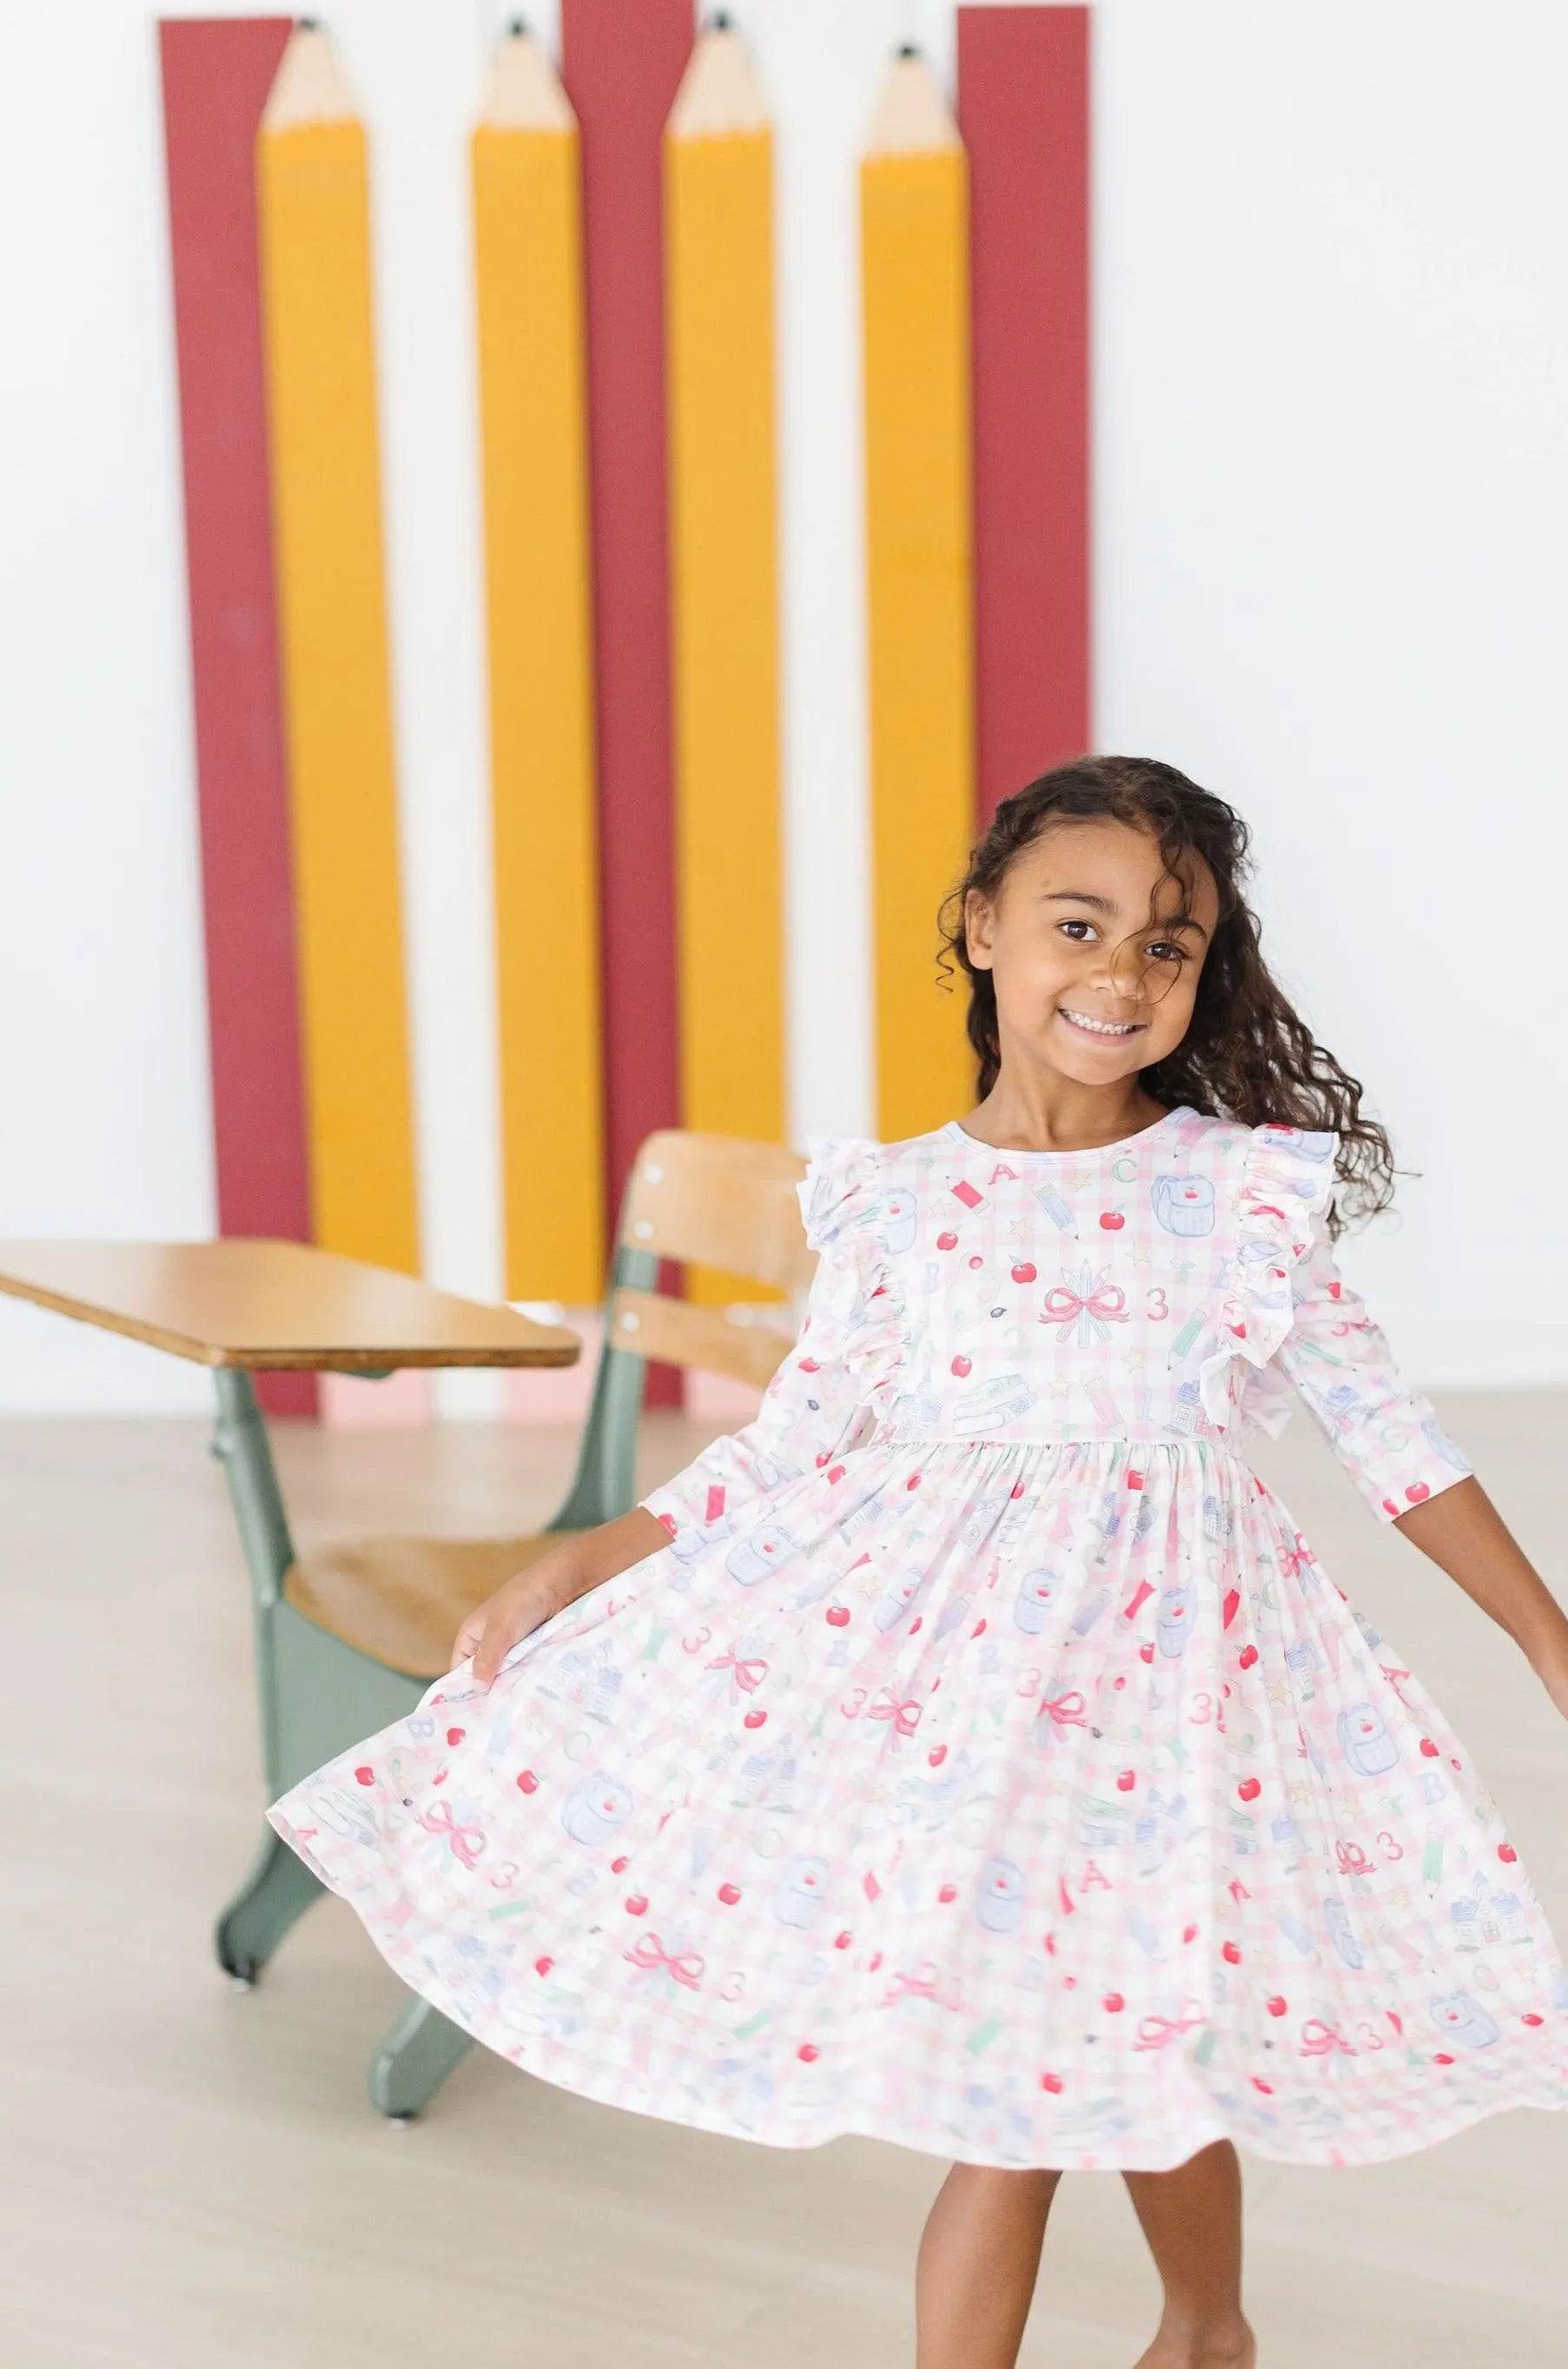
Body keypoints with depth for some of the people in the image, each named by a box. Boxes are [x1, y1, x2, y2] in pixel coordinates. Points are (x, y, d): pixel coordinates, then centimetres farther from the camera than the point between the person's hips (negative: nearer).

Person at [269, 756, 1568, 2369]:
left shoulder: (1244, 1190, -1)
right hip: (943, 1648, 0)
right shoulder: (897, 1204, 0)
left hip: (1165, 1642, 0)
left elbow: (1384, 1429, 4)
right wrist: (577, 1571, 0)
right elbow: (789, 1452, 5)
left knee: (1144, 2054, 9)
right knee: (1011, 2080, 0)